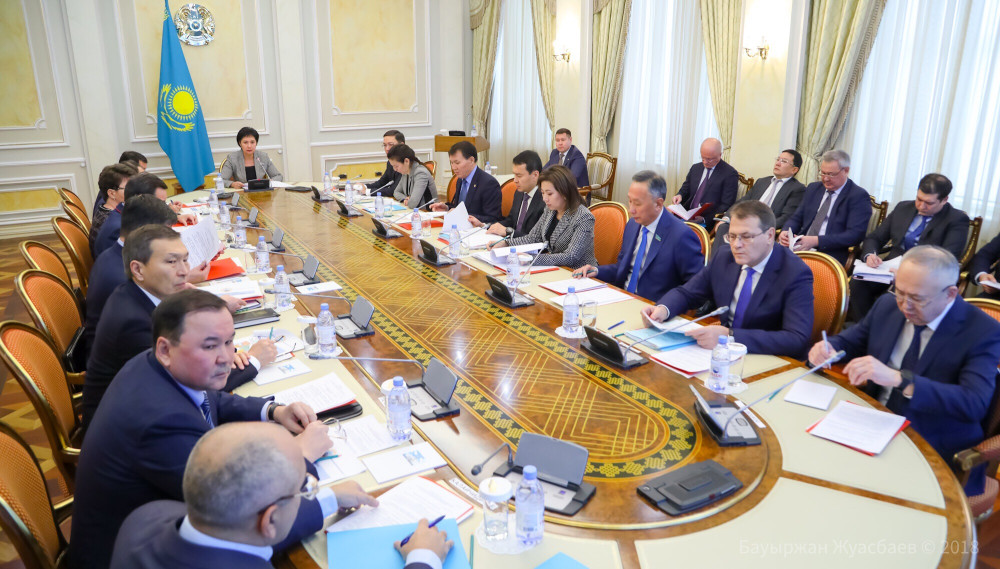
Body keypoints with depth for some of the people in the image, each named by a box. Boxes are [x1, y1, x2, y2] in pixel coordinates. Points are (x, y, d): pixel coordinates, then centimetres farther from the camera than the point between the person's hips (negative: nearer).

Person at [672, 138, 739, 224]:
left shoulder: (730, 174, -4)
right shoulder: (695, 168, 16)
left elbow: (726, 206, -8)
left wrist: (705, 219, -22)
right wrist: (680, 195, -4)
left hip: (708, 221, -6)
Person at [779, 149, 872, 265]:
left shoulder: (859, 196, 0)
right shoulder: (813, 188, 20)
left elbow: (854, 235, -11)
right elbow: (797, 218, 20)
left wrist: (817, 241, -21)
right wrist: (786, 231, -4)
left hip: (831, 255, -6)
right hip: (801, 247, 6)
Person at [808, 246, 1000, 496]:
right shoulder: (888, 306, 2)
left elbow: (974, 404, -25)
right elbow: (848, 342, 15)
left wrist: (898, 379, -35)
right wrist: (826, 349, -10)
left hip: (935, 456, -5)